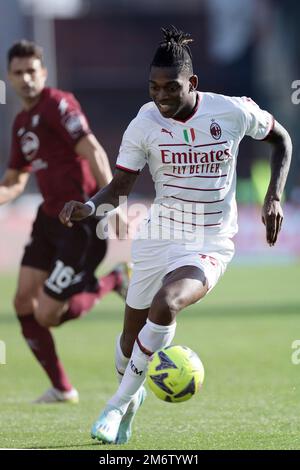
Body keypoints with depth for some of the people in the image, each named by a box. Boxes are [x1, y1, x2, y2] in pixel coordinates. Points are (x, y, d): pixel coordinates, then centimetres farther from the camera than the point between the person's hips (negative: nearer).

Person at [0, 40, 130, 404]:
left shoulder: (57, 105, -12)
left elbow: (93, 151, -23)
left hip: (80, 224, -9)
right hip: (50, 218, 9)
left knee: (47, 316, -10)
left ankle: (114, 282, 12)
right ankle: (61, 388, 14)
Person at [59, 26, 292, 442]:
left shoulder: (233, 112, -10)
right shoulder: (145, 123, -7)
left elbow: (280, 139, 8)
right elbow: (120, 185, -4)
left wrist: (274, 197, -3)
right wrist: (91, 206, -25)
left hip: (210, 246, -3)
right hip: (158, 238, 3)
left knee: (165, 306, -31)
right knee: (130, 340, 9)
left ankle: (118, 404, -17)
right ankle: (133, 395, 45)